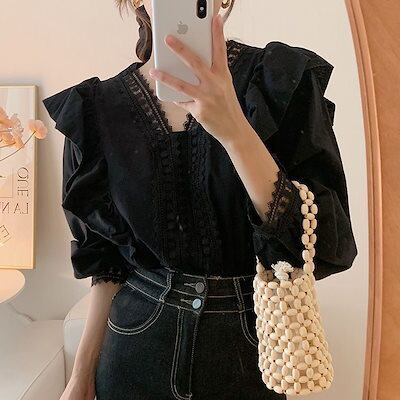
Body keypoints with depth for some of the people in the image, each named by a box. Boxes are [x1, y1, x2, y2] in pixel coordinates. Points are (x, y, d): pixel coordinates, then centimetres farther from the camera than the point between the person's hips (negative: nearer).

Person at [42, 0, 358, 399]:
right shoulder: (101, 108, -5)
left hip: (246, 349, -1)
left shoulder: (284, 79, -12)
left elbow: (324, 242, -19)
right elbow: (108, 259, 2)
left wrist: (233, 129, -30)